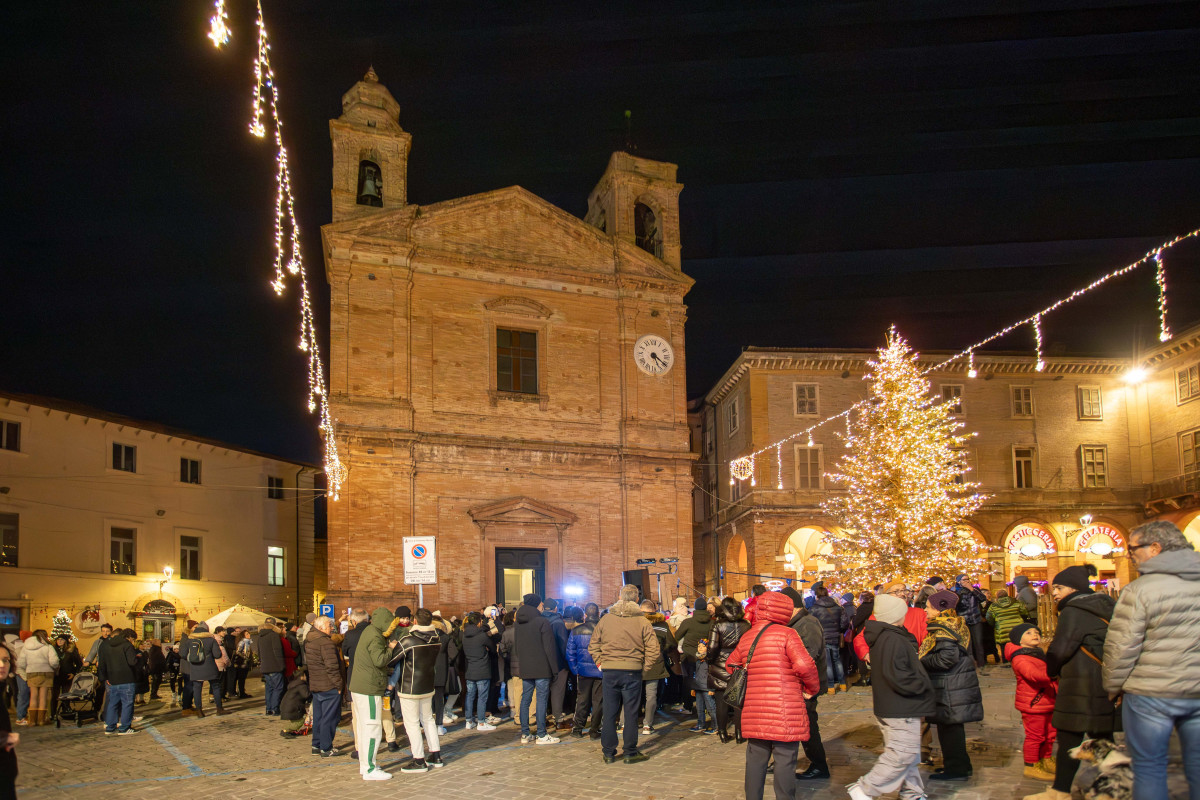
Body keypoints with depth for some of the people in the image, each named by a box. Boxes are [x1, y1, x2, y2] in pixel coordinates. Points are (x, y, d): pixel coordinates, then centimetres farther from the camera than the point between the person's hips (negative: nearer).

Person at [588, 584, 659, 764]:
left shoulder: (606, 619, 3)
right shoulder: (642, 621, -3)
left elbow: (593, 645, 8)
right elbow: (653, 649, -7)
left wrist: (600, 663, 12)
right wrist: (645, 668, 3)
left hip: (609, 671, 2)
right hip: (632, 672, -2)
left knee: (609, 713, 9)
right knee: (631, 714, 6)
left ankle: (608, 753, 15)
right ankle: (630, 753, 11)